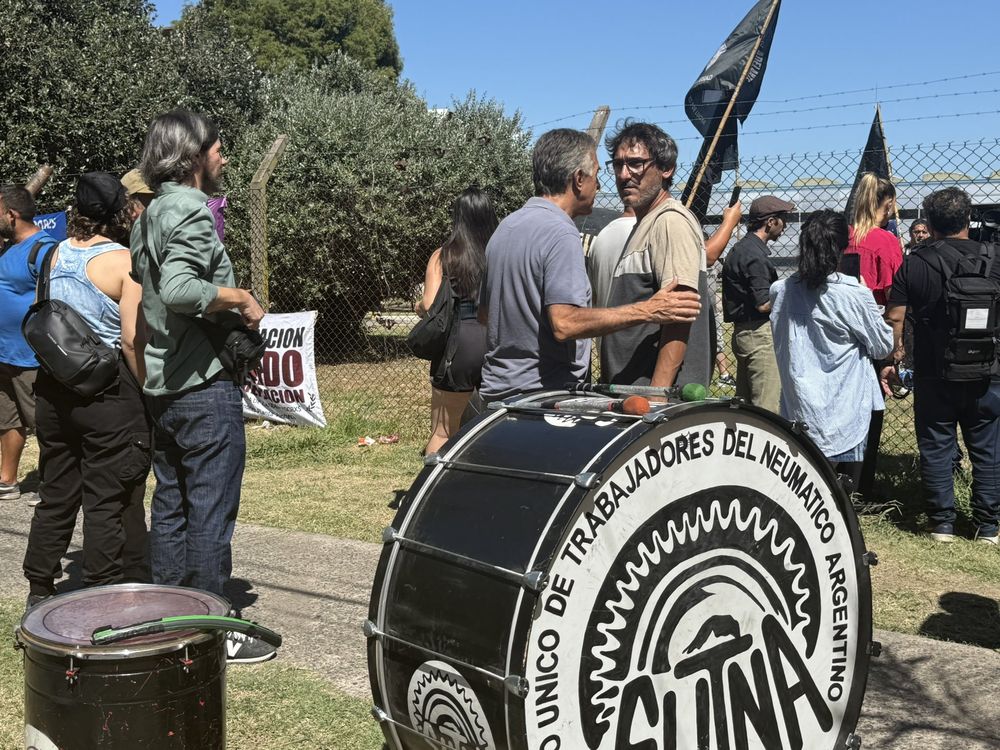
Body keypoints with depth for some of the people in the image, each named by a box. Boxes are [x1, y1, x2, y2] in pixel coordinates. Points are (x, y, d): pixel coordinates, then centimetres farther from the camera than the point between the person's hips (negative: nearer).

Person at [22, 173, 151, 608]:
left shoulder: (56, 255, 7)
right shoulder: (123, 261, -12)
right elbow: (132, 340, -16)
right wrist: (147, 392, -8)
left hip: (55, 387, 6)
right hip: (109, 389, -6)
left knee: (57, 492, 16)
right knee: (109, 500, 3)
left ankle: (39, 590, 26)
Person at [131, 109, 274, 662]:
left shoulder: (148, 217, 15)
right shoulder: (190, 210, -15)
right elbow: (178, 290, -30)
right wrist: (240, 297, -17)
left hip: (162, 386, 10)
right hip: (204, 384, -10)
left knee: (170, 506, 14)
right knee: (211, 511, -2)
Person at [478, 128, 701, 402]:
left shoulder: (505, 227, 11)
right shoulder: (560, 235, -17)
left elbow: (484, 313, 20)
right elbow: (565, 324, -27)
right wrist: (646, 311, -23)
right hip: (543, 390, -9)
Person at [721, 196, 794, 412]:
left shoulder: (740, 248, 16)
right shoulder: (755, 255, -16)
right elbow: (763, 303, -20)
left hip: (742, 333, 10)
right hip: (759, 333, -10)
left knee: (745, 403, 14)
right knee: (767, 406, -10)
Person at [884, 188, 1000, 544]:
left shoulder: (914, 263, -6)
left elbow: (894, 317, -6)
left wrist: (892, 359, 6)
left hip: (934, 377, -1)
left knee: (936, 450, 8)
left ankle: (942, 523, 12)